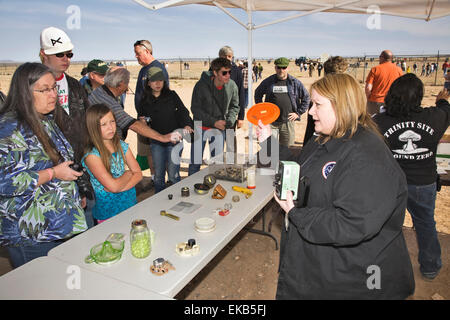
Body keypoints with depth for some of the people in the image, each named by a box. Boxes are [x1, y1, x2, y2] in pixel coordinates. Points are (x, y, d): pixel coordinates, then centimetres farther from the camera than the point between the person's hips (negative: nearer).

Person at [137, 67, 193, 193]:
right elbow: (140, 118, 15)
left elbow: (182, 111, 0)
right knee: (158, 175, 9)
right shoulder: (145, 101, 6)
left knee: (173, 175, -2)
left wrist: (187, 125, -17)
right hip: (156, 142, 2)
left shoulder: (172, 96, 1)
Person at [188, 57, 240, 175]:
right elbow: (195, 108, -13)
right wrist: (213, 121, -19)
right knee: (195, 162, 6)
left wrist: (230, 121, -13)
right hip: (200, 127, -2)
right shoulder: (201, 85, -18)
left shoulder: (232, 86, -8)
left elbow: (234, 107, 6)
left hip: (219, 128, 3)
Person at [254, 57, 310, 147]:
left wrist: (298, 113, 3)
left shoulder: (295, 82, 3)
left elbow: (306, 97, 9)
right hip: (270, 121, 0)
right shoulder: (268, 81, 4)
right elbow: (257, 94, 17)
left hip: (288, 122, 0)